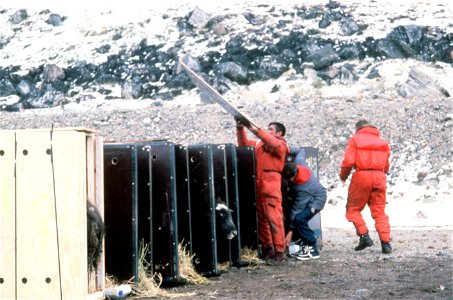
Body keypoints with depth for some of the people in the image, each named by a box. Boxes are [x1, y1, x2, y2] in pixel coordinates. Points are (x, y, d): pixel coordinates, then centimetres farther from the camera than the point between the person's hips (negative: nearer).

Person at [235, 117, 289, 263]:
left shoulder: (281, 145, 3)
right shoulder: (259, 144, 21)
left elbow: (273, 143, -18)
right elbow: (244, 144, 25)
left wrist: (256, 130, -22)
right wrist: (240, 129, 10)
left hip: (271, 187, -7)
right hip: (257, 186, 7)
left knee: (274, 219, -9)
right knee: (261, 219, 10)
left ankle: (279, 251, -7)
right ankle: (266, 249, 18)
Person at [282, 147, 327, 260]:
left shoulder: (302, 187, -39)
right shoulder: (298, 162, -24)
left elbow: (297, 208, -32)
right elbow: (300, 151, 1)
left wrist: (290, 232, -27)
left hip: (317, 199, -9)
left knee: (299, 219, -30)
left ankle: (312, 249, -19)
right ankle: (306, 244, 4)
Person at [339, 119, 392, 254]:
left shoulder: (355, 139, 5)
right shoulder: (382, 141, 19)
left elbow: (348, 161, -6)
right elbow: (386, 166, 15)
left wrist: (343, 175, 9)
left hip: (362, 176, -4)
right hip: (379, 177, 4)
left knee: (353, 209, 8)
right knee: (379, 211, 7)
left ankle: (364, 236, -7)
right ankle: (385, 242, -2)